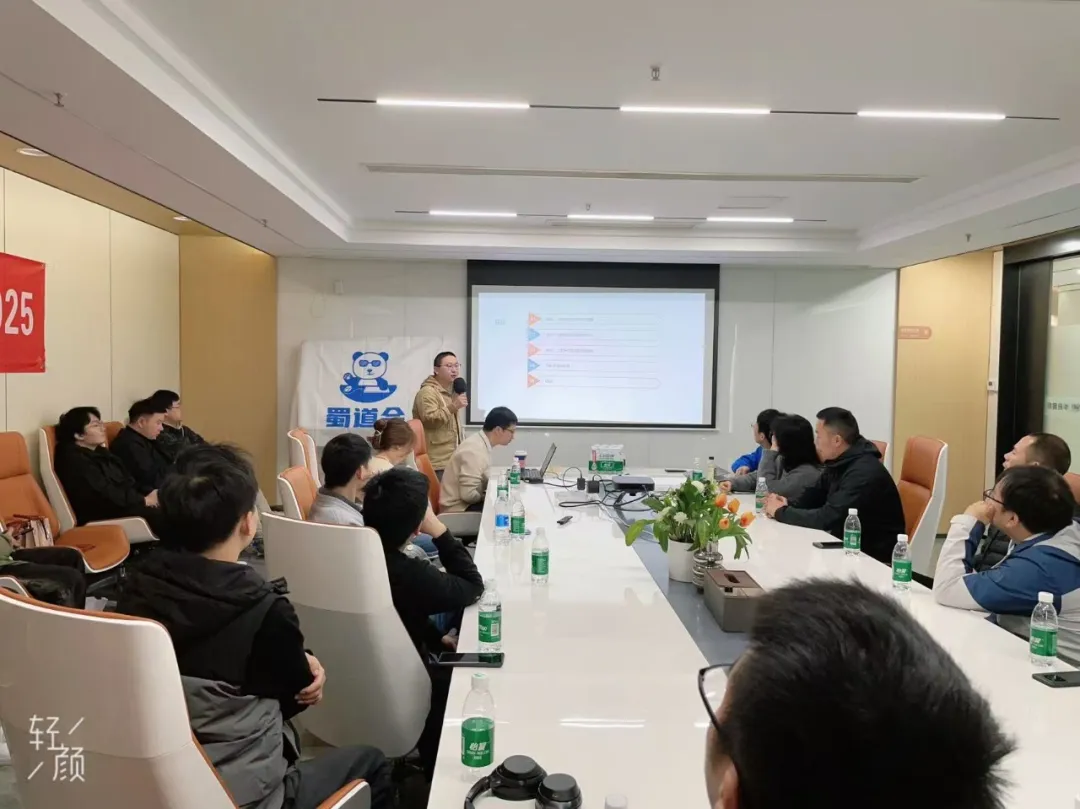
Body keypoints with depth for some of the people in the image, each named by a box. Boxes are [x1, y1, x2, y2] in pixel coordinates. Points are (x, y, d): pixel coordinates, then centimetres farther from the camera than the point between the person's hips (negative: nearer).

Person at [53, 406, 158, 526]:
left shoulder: (99, 452, 19)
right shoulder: (73, 460, -11)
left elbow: (128, 482, 13)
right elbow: (105, 496, -17)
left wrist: (148, 495, -5)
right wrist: (144, 500, -12)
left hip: (125, 506, 9)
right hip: (102, 518, -9)